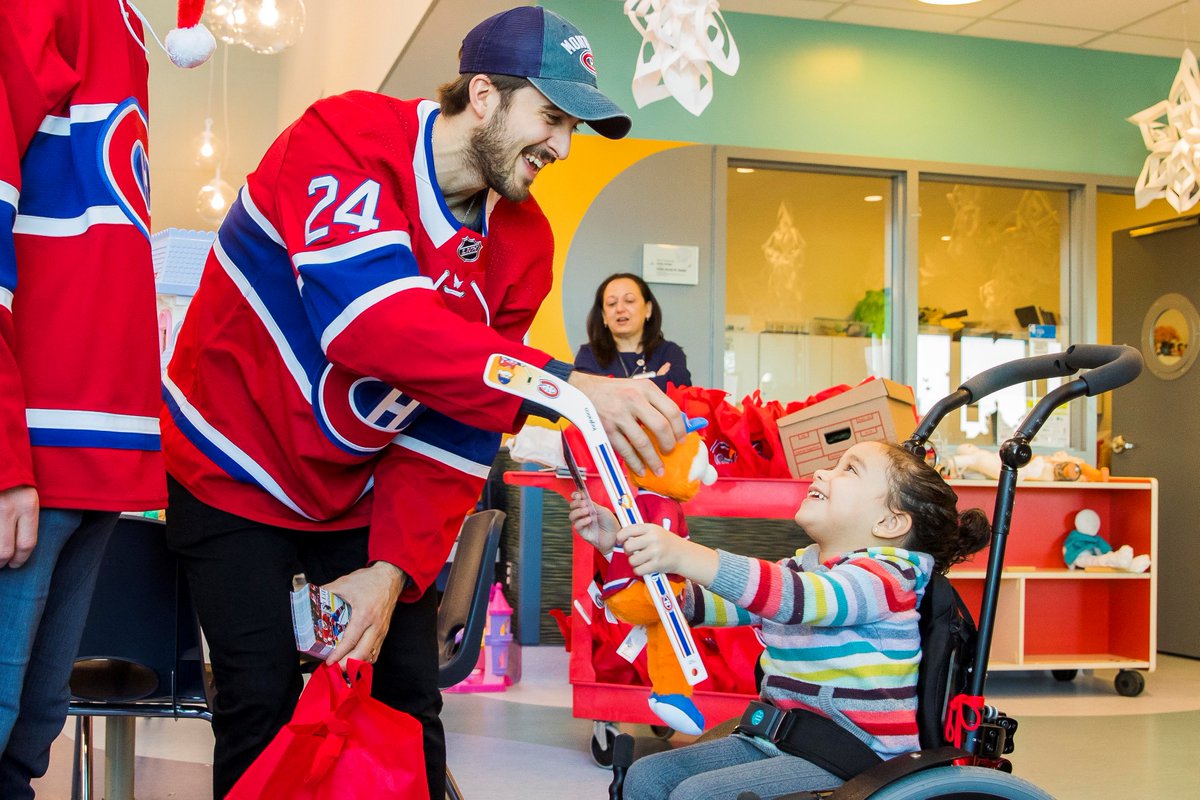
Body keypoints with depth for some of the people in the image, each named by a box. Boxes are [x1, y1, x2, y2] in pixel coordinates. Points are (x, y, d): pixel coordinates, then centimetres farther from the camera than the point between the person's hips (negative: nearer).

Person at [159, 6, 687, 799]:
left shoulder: (522, 242, -6)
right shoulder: (345, 138, -23)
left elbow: (452, 431, -7)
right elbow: (368, 315, -42)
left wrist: (393, 568, -18)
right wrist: (564, 385, -50)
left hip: (363, 493, 5)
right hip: (235, 473, -5)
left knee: (409, 696, 3)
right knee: (263, 706, -8)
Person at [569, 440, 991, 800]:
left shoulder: (885, 578, -13)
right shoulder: (796, 568, 15)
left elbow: (799, 597, -35)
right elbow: (700, 601, 11)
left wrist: (687, 556, -47)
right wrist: (619, 543, -1)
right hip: (778, 744, 9)